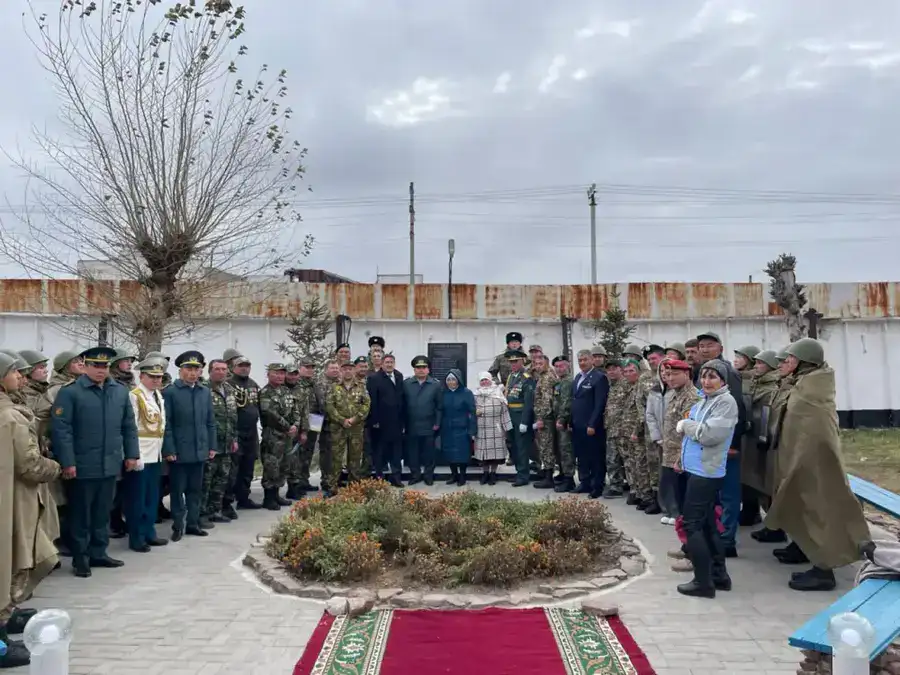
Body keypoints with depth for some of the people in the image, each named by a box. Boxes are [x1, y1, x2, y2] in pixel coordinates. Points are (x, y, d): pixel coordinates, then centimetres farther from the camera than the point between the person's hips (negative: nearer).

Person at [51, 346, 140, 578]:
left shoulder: (121, 392, 8)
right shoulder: (70, 392, -8)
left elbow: (129, 426, 13)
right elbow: (61, 430, -12)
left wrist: (132, 454, 8)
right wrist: (67, 462, -16)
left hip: (110, 465, 5)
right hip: (83, 466, -5)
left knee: (102, 513, 15)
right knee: (81, 514, 7)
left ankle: (98, 553, 27)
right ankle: (80, 558, 19)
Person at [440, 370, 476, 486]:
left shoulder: (466, 393, -6)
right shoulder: (444, 394, 5)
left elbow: (472, 412, -8)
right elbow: (440, 411, 8)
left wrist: (472, 430, -12)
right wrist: (438, 425, 4)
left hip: (462, 429, -3)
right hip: (447, 430, 3)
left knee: (462, 454, 0)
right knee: (449, 454, 7)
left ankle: (462, 476, 15)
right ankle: (454, 475, 22)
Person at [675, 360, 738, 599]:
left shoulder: (726, 402, -13)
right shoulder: (703, 400, 14)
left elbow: (710, 434, -24)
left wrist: (685, 424, -10)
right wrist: (683, 458, 5)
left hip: (706, 472, -9)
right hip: (695, 469, 9)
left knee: (692, 524, -5)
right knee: (707, 524, 15)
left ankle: (703, 582, 2)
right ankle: (719, 575, 25)